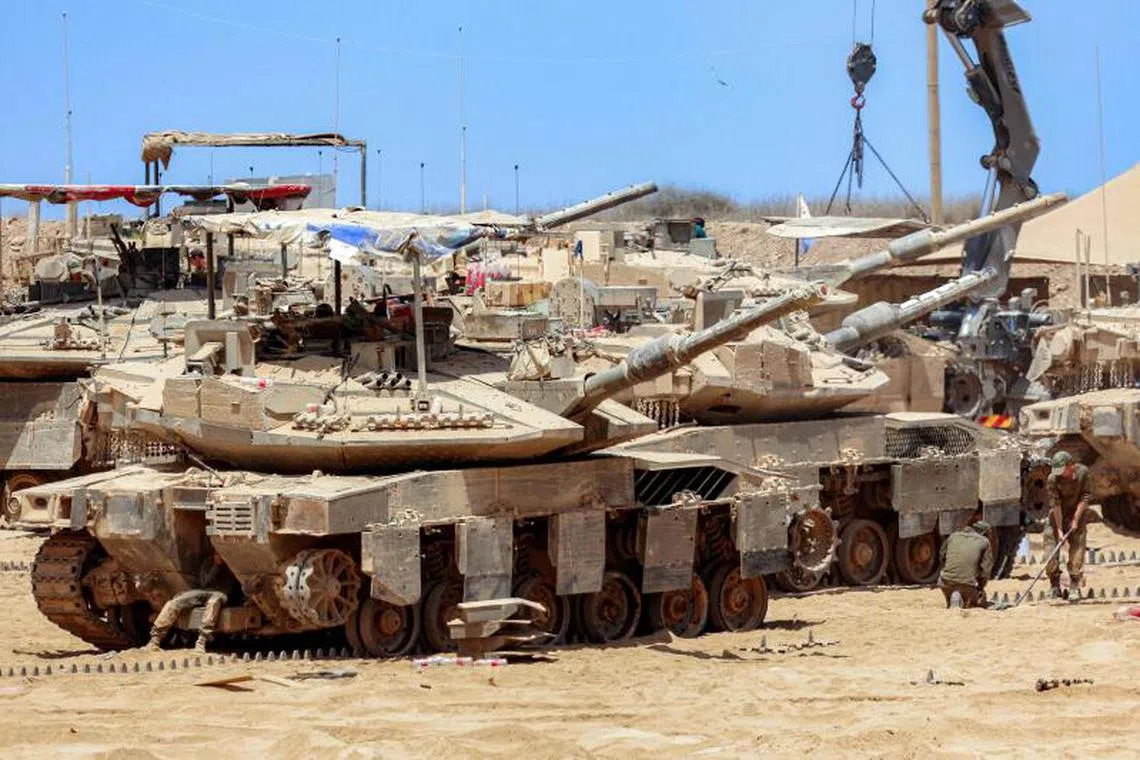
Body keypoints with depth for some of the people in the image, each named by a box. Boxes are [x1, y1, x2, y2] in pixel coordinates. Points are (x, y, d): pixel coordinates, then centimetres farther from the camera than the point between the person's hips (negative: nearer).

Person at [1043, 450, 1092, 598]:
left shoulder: (1083, 472, -16)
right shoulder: (1053, 479, -20)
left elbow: (1085, 497, -11)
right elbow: (1055, 504, -20)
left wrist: (1076, 519, -16)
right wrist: (1059, 529, -21)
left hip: (1076, 514, 1)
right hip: (1057, 515, -1)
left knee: (1077, 548, -5)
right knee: (1050, 546, -7)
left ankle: (1074, 586, 3)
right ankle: (1055, 586, 4)